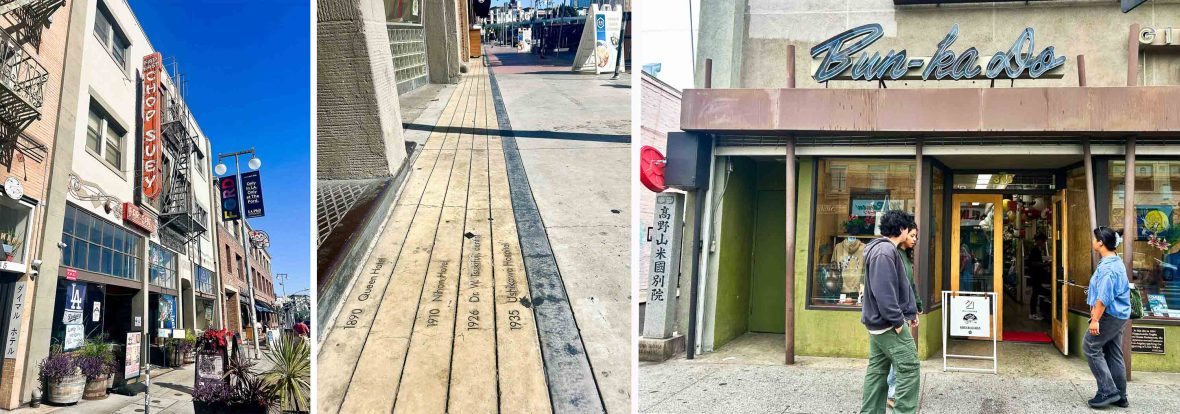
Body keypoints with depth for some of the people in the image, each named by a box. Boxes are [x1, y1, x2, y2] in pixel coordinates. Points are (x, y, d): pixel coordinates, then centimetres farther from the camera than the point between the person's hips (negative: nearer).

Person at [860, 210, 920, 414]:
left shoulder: (888, 249, 16)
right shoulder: (885, 251, -18)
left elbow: (902, 285, 21)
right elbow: (884, 291, -24)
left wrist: (911, 311, 19)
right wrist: (897, 320, -20)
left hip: (878, 322, 11)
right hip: (888, 323, -11)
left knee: (877, 370, 12)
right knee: (909, 367, -7)